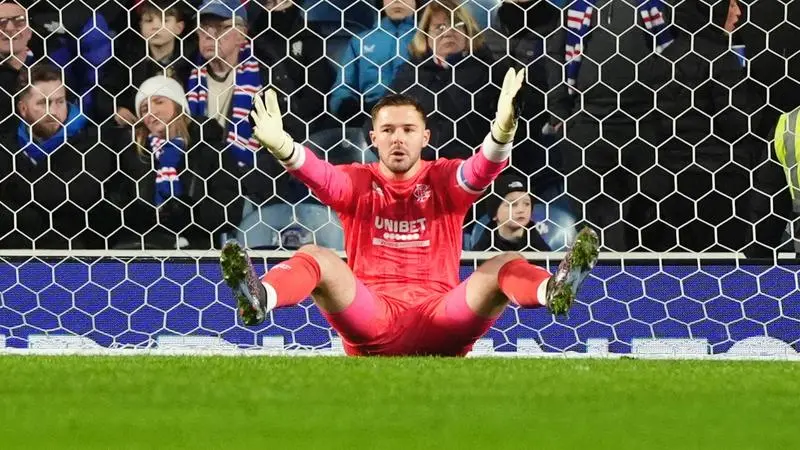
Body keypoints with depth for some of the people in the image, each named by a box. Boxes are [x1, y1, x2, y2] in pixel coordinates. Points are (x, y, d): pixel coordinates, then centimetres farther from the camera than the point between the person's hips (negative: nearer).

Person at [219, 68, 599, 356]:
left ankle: (555, 290, -59)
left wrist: (501, 133, -37)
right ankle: (258, 299, -57)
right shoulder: (358, 183, 10)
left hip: (440, 320, 0)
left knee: (505, 265, -24)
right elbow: (319, 175, -12)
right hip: (371, 323, 0)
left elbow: (482, 170, -13)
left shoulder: (444, 180, 10)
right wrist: (283, 148, -36)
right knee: (316, 258, -24)